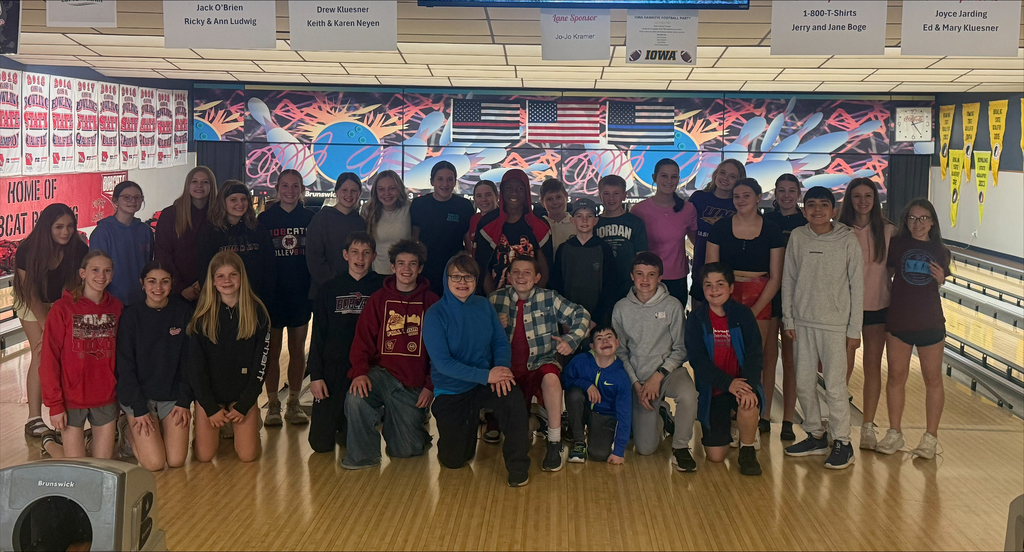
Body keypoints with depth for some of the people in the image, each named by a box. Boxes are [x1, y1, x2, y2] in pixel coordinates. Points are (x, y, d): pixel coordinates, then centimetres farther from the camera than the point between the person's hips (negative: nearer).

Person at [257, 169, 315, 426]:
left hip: (301, 292, 1)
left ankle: (294, 403, 18)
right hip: (272, 292, -1)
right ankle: (273, 405, 12)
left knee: (298, 349, 8)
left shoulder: (311, 218, 4)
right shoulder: (265, 218, 1)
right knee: (272, 350, 4)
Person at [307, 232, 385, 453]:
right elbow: (318, 335, 6)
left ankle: (345, 429, 31)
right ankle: (338, 424, 31)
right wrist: (315, 375, -2)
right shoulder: (330, 289, 5)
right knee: (321, 443, -1)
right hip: (333, 370, 1)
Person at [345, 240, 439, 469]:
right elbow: (363, 338, 0)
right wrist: (359, 371, -18)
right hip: (382, 373, 1)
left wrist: (431, 386, -7)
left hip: (414, 385, -1)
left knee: (405, 450, -2)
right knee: (356, 398, -32)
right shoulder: (379, 299, 6)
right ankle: (363, 454, -7)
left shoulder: (431, 303, 2)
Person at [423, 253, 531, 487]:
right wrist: (486, 375, -28)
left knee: (513, 395, -33)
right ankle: (470, 424, 33)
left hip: (484, 384, 2)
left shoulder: (484, 306, -3)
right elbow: (443, 363, -21)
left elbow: (501, 342, 0)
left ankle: (518, 467, -15)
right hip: (450, 391, -2)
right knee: (453, 460, -1)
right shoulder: (435, 315, -15)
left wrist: (501, 368, -23)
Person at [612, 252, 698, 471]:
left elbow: (681, 349, -4)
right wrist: (636, 383, -6)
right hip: (638, 378, 1)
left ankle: (680, 447, -12)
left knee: (688, 394, -38)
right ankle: (660, 415, 31)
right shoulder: (621, 308, -1)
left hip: (668, 371, -1)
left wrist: (658, 376, -15)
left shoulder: (672, 306, -6)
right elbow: (620, 351, 4)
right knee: (645, 449, -4)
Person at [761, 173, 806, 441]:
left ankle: (788, 421, 10)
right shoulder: (765, 221, 4)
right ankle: (763, 417, 12)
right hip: (768, 293, 1)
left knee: (791, 359, 4)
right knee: (768, 356, 3)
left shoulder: (806, 223, 2)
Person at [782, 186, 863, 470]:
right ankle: (816, 437, 26)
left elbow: (857, 285, -2)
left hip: (835, 324, -4)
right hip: (803, 322, 4)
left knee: (835, 386, -3)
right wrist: (788, 318, 3)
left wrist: (854, 328, -3)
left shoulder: (847, 240, -5)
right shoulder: (797, 237, 2)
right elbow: (788, 280, 7)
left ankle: (842, 443, 10)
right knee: (803, 384, 10)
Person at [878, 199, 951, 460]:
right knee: (896, 377, 8)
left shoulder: (940, 252, 3)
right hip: (898, 322, 0)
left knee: (933, 379, 7)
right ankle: (894, 434, 21)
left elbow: (940, 287, 11)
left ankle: (930, 438, 18)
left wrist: (940, 279, -8)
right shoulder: (896, 245, -1)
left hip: (930, 324, 0)